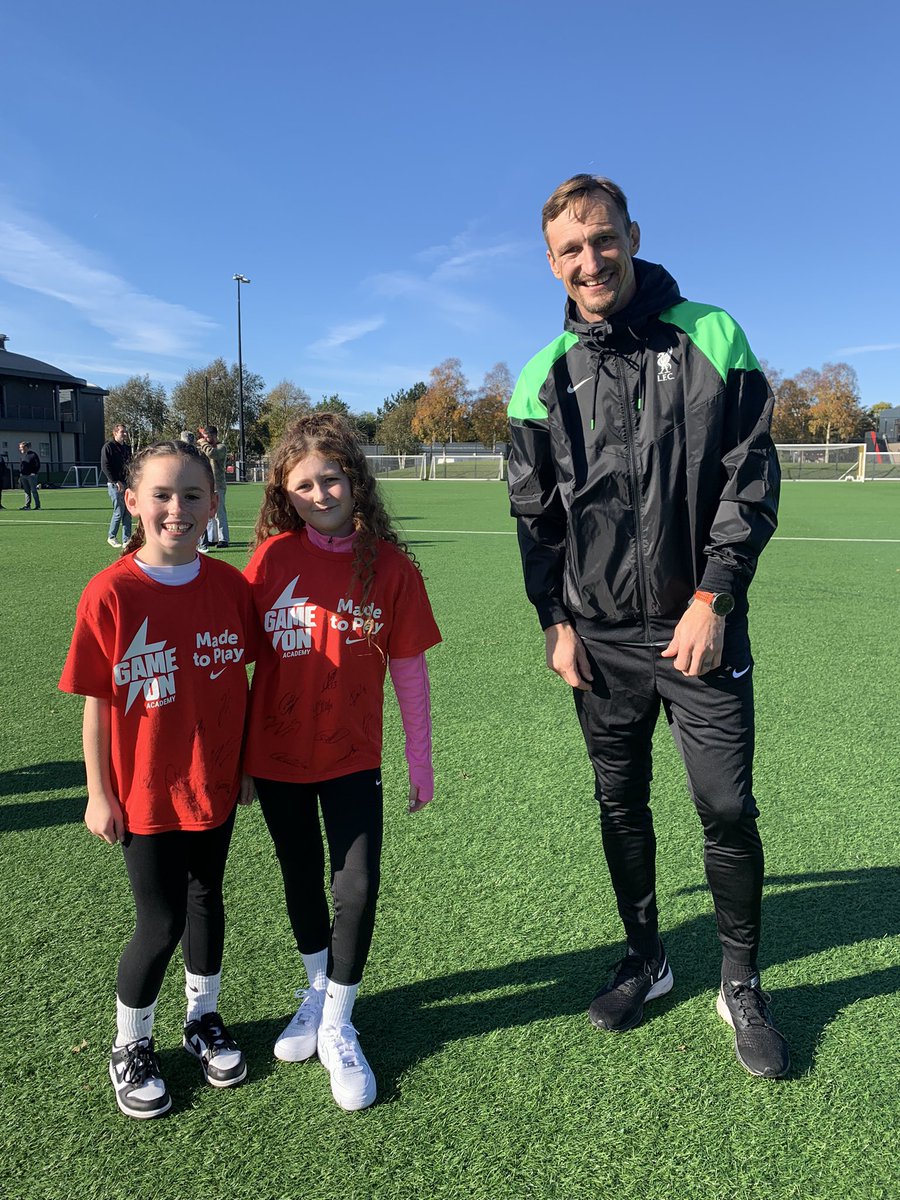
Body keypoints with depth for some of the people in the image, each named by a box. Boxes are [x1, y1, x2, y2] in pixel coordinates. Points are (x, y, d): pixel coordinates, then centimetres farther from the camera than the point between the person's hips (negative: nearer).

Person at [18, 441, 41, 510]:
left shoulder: (33, 454, -6)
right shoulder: (22, 455, 14)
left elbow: (38, 465, -6)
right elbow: (21, 465, 20)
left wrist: (34, 472, -13)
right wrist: (20, 473, 10)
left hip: (31, 476, -6)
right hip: (23, 476, 6)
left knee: (34, 490, -4)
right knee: (26, 491, 9)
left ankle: (37, 505, 0)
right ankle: (27, 505, 12)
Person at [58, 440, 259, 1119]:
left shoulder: (230, 585, -6)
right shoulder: (111, 594, -16)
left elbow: (241, 683, 3)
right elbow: (97, 702, -10)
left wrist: (247, 765, 8)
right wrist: (99, 793, -5)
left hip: (216, 784, 4)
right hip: (146, 794, -3)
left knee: (207, 900, 20)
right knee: (161, 923, 7)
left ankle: (204, 1018, 45)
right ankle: (130, 1046, 35)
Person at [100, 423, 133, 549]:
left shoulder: (127, 448, 16)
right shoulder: (108, 447, -5)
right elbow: (105, 466, -11)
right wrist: (116, 481, -16)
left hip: (126, 484, 6)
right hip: (115, 485, -6)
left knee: (128, 513, 5)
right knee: (119, 512, -6)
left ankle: (126, 540, 9)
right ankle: (111, 537, 11)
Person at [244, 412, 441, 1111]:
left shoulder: (390, 565, -9)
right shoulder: (272, 556, -9)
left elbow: (409, 669, -3)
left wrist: (421, 763, 1)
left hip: (352, 754, -1)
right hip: (277, 753, 1)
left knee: (358, 884, -2)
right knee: (302, 880, 17)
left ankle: (338, 1025, 21)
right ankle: (318, 988, 43)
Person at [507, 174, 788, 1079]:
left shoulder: (711, 338, -2)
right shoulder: (543, 379, 3)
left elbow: (751, 478, -3)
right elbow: (534, 515, 7)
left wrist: (712, 600, -11)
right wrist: (555, 620, 0)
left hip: (699, 627, -2)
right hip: (601, 636, 2)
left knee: (728, 810, 2)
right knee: (620, 807, 13)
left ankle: (741, 984, 26)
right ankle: (644, 959, 35)